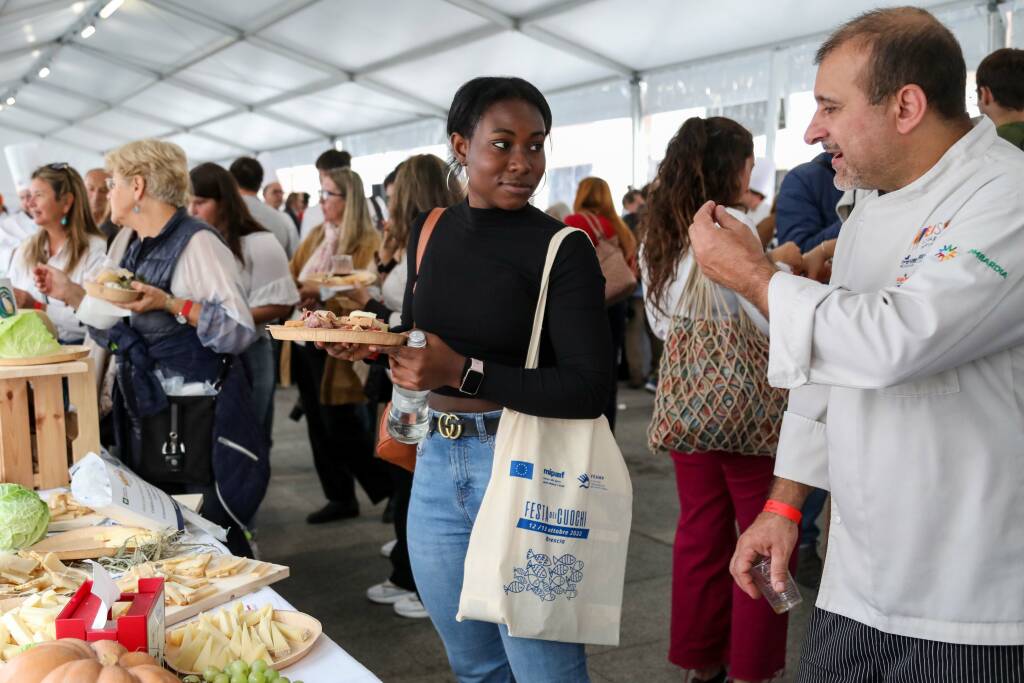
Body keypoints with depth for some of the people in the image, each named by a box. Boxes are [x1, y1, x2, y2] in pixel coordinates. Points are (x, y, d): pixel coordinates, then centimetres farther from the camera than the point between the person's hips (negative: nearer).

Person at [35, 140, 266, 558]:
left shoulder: (197, 243, -13)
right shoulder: (126, 244, 11)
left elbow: (240, 332, -19)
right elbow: (116, 330, 17)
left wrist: (170, 304, -26)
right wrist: (71, 293, 6)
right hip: (144, 416, 8)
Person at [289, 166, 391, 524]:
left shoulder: (370, 244, -11)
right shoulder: (314, 237, 12)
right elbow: (290, 277, 10)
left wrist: (322, 292, -21)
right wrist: (299, 294, -11)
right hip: (306, 344, 8)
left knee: (344, 428, -1)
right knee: (319, 427, 14)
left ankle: (390, 491, 18)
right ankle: (340, 498, 28)